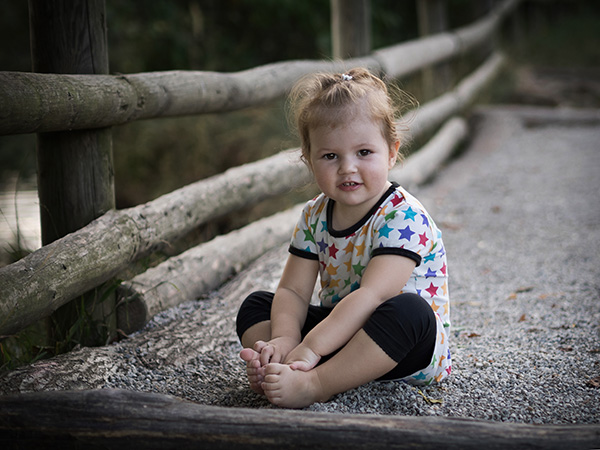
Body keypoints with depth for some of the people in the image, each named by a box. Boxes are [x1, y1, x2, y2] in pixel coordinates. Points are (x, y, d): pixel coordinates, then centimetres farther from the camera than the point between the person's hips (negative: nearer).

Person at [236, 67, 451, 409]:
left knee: (408, 310, -38)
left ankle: (315, 385, -38)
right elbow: (293, 291, -3)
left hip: (409, 346, -6)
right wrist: (283, 339, -24)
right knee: (256, 304, 0)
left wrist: (310, 348, -36)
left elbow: (371, 295, -31)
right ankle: (271, 374, -29)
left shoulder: (403, 217, -20)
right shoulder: (315, 216, 1)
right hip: (341, 329, 6)